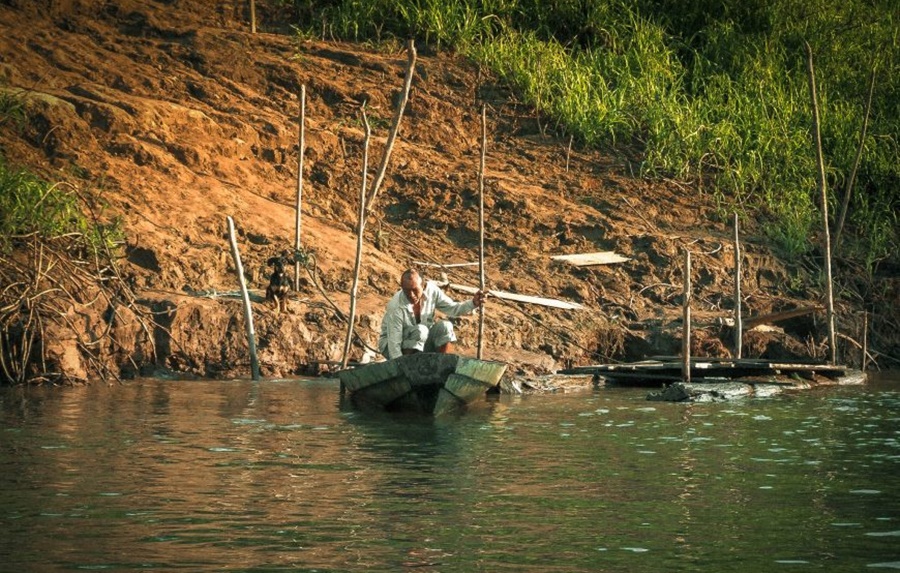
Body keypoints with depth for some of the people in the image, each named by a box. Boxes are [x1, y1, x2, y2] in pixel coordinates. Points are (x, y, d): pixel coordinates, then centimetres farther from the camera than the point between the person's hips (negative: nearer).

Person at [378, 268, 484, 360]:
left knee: (445, 327, -19)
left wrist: (473, 304, -22)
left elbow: (452, 308, -5)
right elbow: (394, 344, -31)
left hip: (422, 341, 5)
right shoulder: (396, 307, -31)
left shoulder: (431, 290, -17)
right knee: (420, 330, -33)